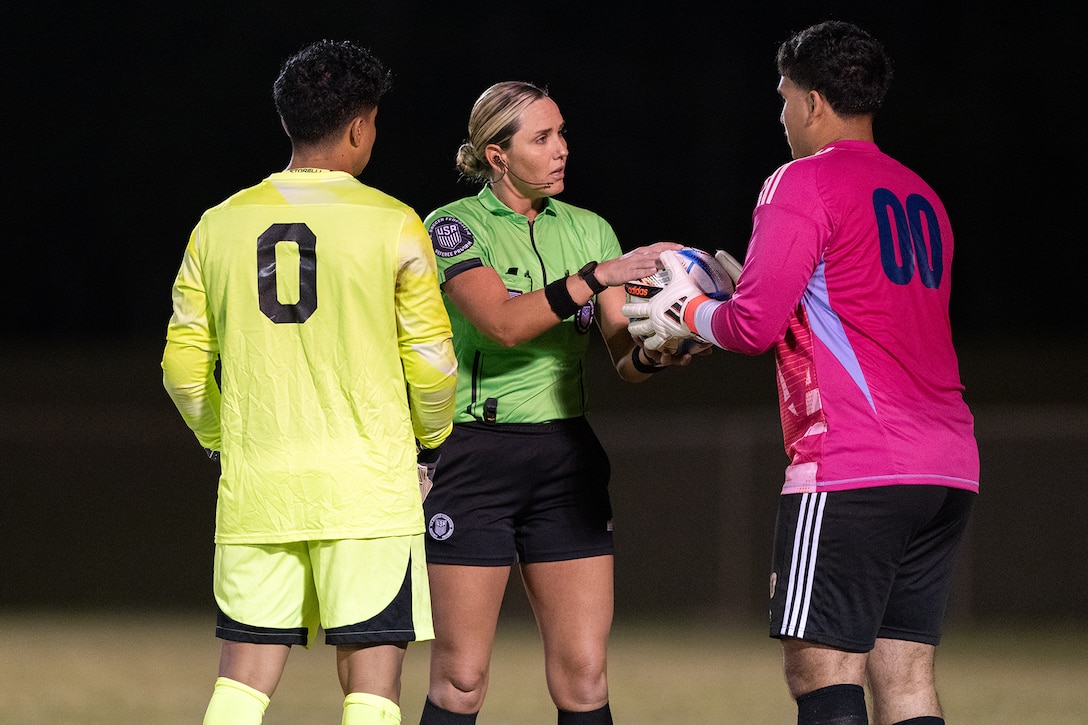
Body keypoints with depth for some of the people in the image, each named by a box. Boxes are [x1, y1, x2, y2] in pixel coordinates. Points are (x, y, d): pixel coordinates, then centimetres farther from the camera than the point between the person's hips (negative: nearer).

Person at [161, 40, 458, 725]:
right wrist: (431, 436, 18)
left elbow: (184, 366, 8)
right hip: (367, 488, -3)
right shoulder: (392, 224, -4)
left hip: (253, 489, 3)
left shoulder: (220, 224, 6)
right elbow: (431, 363, -2)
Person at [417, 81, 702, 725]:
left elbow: (623, 354, 4)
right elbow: (502, 322, -21)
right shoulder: (455, 226, -4)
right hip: (476, 453, -4)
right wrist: (597, 277, -28)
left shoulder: (590, 230, 10)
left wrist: (648, 355, -19)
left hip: (568, 456, 4)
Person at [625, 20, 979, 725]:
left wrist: (688, 312, 9)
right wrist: (733, 299, 27)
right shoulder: (921, 195, 20)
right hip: (949, 468, 8)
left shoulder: (803, 184, -4)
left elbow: (755, 326, -11)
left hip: (852, 466, -8)